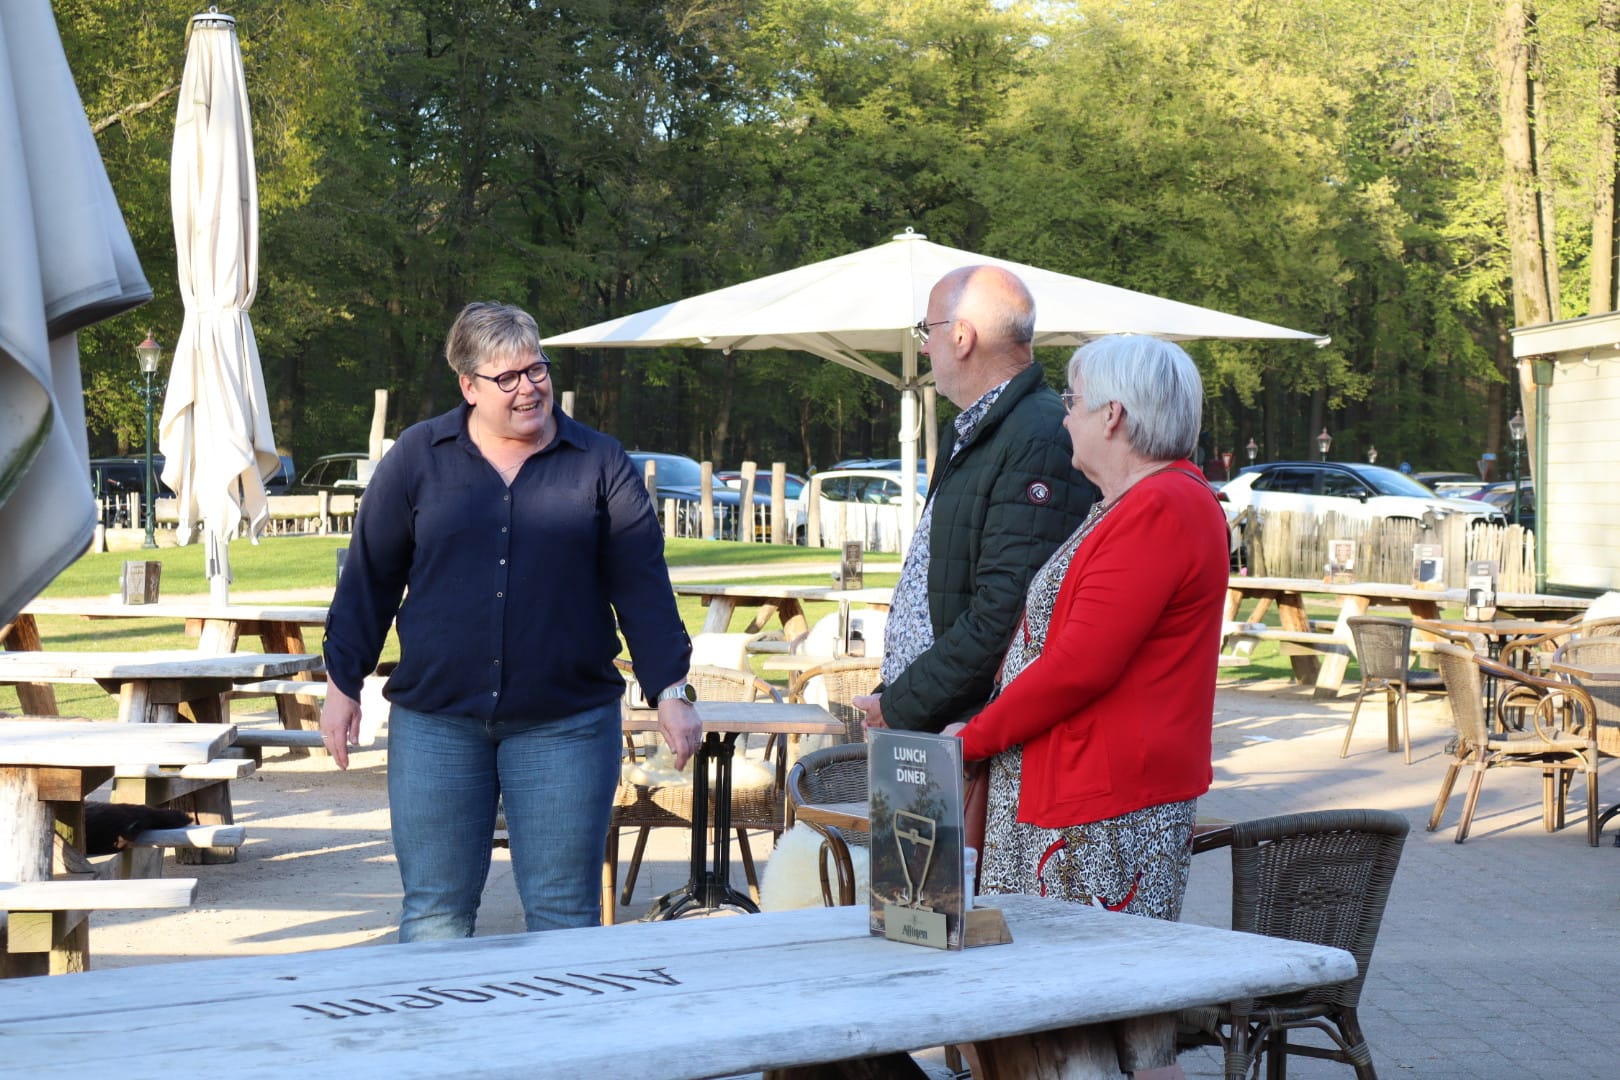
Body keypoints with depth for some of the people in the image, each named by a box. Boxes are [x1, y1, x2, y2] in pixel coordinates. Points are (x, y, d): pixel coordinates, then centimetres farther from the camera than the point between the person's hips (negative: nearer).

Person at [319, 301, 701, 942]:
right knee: (435, 912, 5)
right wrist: (343, 684, 7)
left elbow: (643, 587, 4)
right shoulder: (418, 458, 6)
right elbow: (369, 576, 9)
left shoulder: (600, 465, 5)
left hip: (565, 722, -1)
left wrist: (669, 692, -3)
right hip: (435, 722, 1)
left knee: (564, 913, 2)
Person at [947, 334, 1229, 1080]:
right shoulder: (1136, 505, 19)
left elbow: (1081, 663, -21)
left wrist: (974, 738, -10)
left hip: (1111, 802, -11)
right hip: (1065, 788, 11)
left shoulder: (1161, 509, -16)